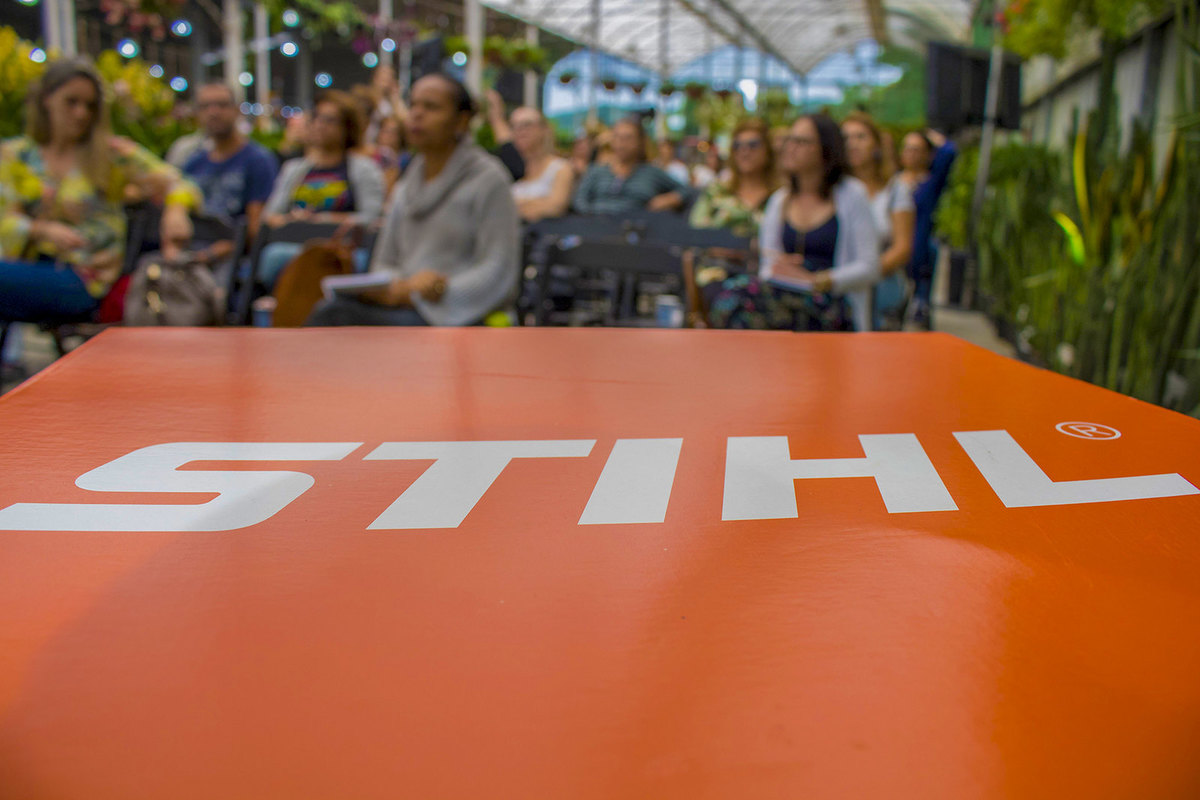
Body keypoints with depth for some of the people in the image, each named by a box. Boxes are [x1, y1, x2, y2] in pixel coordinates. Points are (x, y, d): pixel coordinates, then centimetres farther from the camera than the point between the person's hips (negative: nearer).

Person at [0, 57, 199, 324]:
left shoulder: (111, 153, 9)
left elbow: (174, 183, 0)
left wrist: (175, 210, -24)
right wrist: (43, 230, -18)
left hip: (86, 282, -3)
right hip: (31, 269, 3)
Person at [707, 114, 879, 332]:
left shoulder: (851, 195, 5)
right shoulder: (779, 201, 19)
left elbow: (869, 267, -1)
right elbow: (768, 265, 15)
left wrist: (814, 280, -13)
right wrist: (777, 270, -10)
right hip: (783, 300, 4)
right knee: (731, 294, -31)